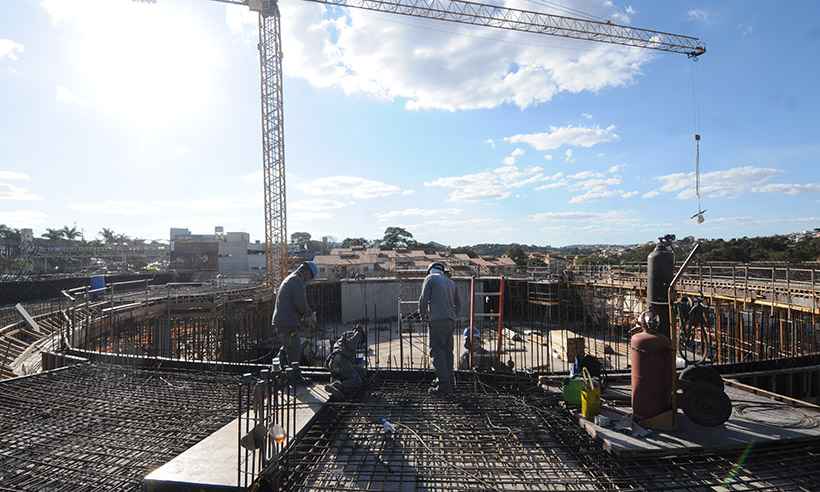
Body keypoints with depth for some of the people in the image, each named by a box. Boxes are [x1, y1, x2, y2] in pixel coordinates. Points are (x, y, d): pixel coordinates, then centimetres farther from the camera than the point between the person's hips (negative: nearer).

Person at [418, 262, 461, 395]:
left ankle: (444, 384, -7)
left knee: (437, 352, -5)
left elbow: (423, 299, -6)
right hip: (451, 321, 7)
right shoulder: (451, 282, 21)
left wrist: (423, 315, 6)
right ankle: (449, 382, 17)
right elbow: (458, 305, 20)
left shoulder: (430, 278, 3)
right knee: (447, 351, 13)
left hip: (436, 320, -6)